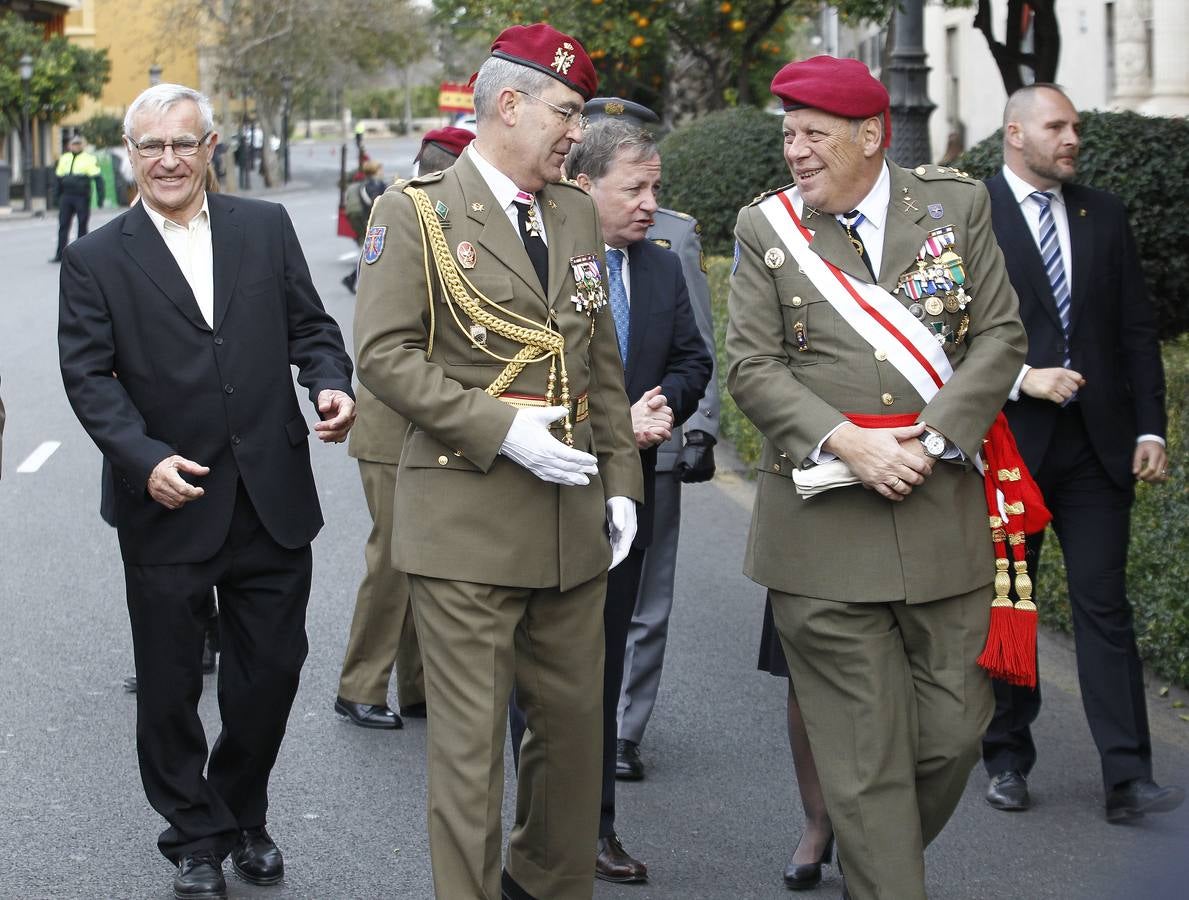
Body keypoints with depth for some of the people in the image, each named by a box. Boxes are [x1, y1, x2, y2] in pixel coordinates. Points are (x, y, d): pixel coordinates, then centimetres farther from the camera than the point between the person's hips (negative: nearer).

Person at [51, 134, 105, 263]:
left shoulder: (89, 159, -1)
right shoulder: (64, 159, 14)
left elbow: (98, 179, -6)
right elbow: (58, 178, 21)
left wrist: (100, 197, -14)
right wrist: (58, 197, 16)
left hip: (82, 198, -4)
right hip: (66, 198, 4)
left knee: (82, 227, 2)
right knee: (63, 226, 1)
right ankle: (59, 255, 2)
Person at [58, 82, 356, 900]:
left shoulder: (266, 228, 7)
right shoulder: (96, 260, 1)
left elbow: (309, 326, 9)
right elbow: (88, 375, -5)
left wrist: (333, 385, -12)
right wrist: (145, 459, -19)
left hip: (272, 500, 2)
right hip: (168, 507, -2)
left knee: (272, 669, 10)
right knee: (170, 687, 7)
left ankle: (242, 816, 33)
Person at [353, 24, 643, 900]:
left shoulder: (577, 211, 14)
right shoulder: (414, 211, -4)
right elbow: (385, 354, -11)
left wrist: (620, 480, 11)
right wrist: (501, 428, -17)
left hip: (573, 520, 6)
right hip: (467, 518, -6)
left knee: (575, 721, 13)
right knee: (470, 741, -2)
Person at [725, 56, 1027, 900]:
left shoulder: (957, 204, 6)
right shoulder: (766, 228, 4)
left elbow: (999, 337, 3)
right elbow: (752, 366, -1)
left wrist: (931, 440, -10)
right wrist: (847, 443, -14)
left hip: (943, 509, 1)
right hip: (823, 525, -1)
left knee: (954, 728, 5)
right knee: (864, 753, -1)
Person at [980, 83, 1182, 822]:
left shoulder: (1103, 214, 11)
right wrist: (1021, 377, -17)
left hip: (1097, 442, 3)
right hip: (1008, 437, -3)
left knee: (1105, 605, -2)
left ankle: (1128, 779, -3)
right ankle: (1008, 760, 22)